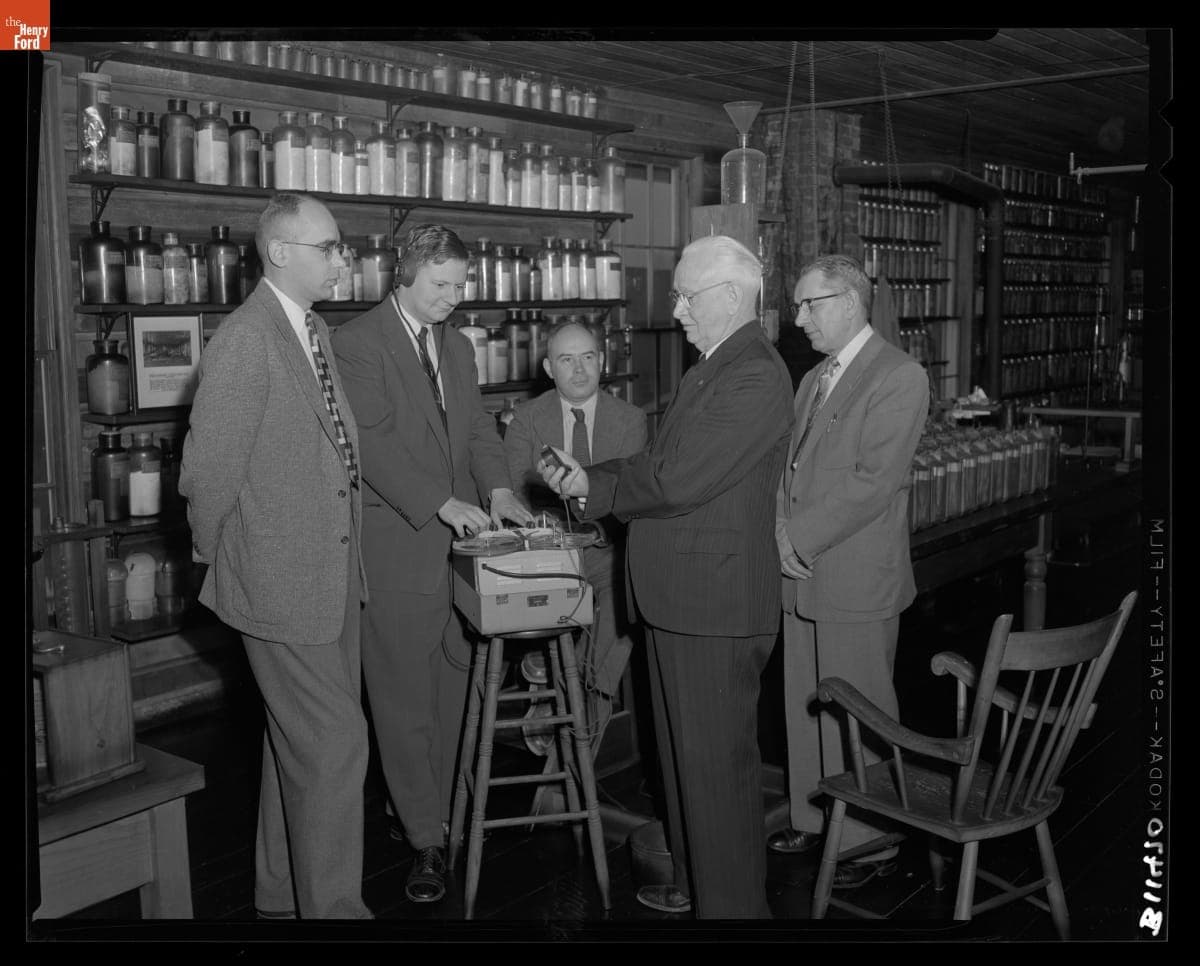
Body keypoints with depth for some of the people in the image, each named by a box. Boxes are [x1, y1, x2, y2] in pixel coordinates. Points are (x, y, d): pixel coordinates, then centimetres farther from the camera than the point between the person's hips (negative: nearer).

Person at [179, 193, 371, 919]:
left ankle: (284, 895, 36)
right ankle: (332, 905, 14)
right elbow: (207, 472, -16)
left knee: (299, 740, 19)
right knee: (334, 744, -3)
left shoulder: (316, 330, 11)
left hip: (333, 573, 9)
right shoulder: (246, 341, -18)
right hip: (282, 582, -9)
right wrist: (218, 559, -3)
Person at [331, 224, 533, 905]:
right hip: (397, 548, -6)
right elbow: (376, 442, -14)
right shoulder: (358, 343, -6)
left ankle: (433, 813, 22)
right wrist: (442, 503, -22)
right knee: (404, 700, 1)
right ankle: (429, 841, 9)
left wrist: (497, 487, -4)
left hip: (457, 542, 6)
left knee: (453, 689, 8)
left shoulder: (458, 347, 17)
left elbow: (478, 425, 14)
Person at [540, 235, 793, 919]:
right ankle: (694, 883, 39)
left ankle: (733, 905, 19)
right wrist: (592, 482, 0)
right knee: (684, 754, 21)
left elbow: (676, 481, -24)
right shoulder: (710, 369, 15)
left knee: (719, 765, 2)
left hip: (716, 606, -10)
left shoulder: (756, 380, -19)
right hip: (679, 599, 10)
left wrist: (594, 484, -9)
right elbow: (662, 466, 14)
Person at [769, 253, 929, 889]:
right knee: (805, 708, 16)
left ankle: (871, 841, 18)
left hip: (857, 581, -8)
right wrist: (782, 529, -3)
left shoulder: (899, 378, -11)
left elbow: (874, 481, -18)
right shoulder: (814, 378, 16)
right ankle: (813, 819, 32)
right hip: (803, 575, 8)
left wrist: (800, 536, -16)